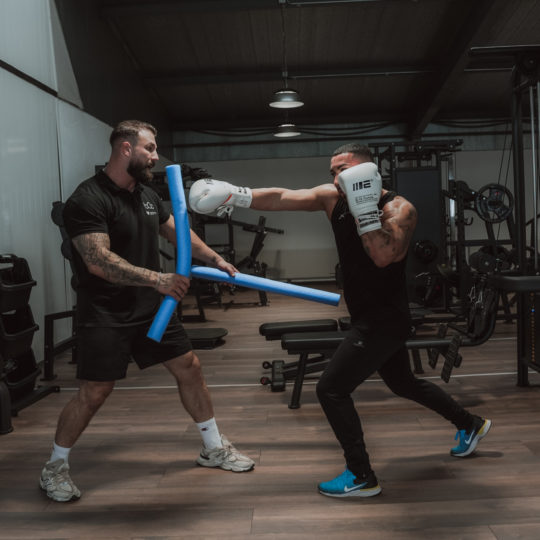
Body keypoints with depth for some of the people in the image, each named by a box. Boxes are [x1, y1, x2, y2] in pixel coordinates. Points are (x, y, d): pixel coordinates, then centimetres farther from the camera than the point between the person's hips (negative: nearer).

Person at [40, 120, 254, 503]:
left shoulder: (147, 195, 8)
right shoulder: (88, 200, -17)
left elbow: (177, 233, 17)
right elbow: (99, 261, -28)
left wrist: (214, 259, 2)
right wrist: (157, 279, -35)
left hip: (151, 307, 8)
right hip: (106, 314, -7)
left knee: (190, 368, 10)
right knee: (94, 393, -3)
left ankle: (215, 448, 27)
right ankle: (55, 467, 22)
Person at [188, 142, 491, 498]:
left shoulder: (399, 209, -18)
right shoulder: (332, 197, 0)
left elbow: (384, 256, -35)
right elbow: (284, 198, -9)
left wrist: (364, 207, -34)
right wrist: (237, 195, -20)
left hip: (386, 320, -8)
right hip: (369, 318, 8)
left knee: (332, 389, -10)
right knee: (404, 384, 25)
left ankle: (362, 477, 5)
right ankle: (471, 425, 48)